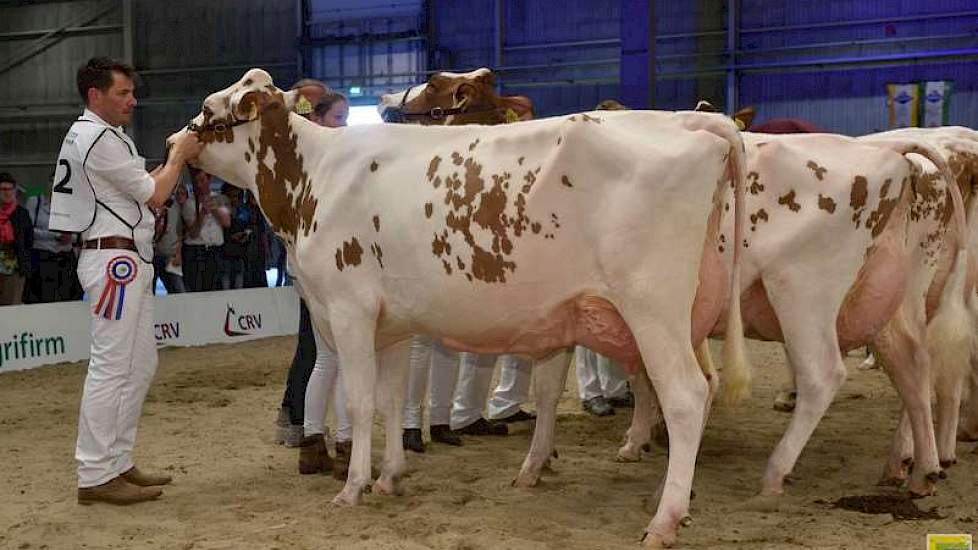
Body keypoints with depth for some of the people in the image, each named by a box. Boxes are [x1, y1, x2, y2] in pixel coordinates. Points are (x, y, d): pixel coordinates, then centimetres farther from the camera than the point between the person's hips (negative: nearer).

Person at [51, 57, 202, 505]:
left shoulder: (100, 135, 20)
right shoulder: (98, 139, -13)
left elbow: (143, 186, 20)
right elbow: (154, 195, -9)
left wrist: (177, 156, 10)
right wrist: (179, 157, 5)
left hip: (128, 261, 11)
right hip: (114, 259, -11)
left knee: (140, 365, 12)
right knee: (111, 367, -10)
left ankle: (117, 463, 17)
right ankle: (96, 476, -7)